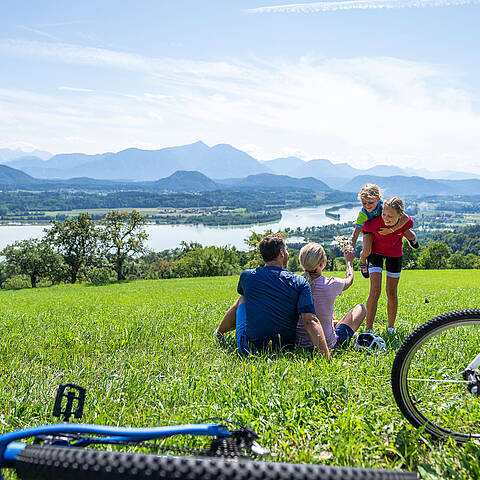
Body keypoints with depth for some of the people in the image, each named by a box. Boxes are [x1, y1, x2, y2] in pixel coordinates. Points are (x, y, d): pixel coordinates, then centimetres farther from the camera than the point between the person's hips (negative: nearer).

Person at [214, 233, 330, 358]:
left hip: (250, 349, 0)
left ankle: (219, 334, 47)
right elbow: (311, 322, -20)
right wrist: (327, 356, -21)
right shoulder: (300, 283, -10)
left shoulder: (247, 276, -5)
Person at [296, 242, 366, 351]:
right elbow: (349, 279, 6)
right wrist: (349, 261, 27)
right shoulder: (330, 285, -20)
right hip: (327, 345, -5)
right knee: (361, 308, 15)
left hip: (300, 343, 5)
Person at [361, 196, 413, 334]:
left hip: (394, 254, 2)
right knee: (375, 291, -13)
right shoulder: (374, 224, -35)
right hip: (376, 252, -2)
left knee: (391, 293, 8)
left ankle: (391, 328, 26)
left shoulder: (407, 222, -29)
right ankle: (368, 329, -3)